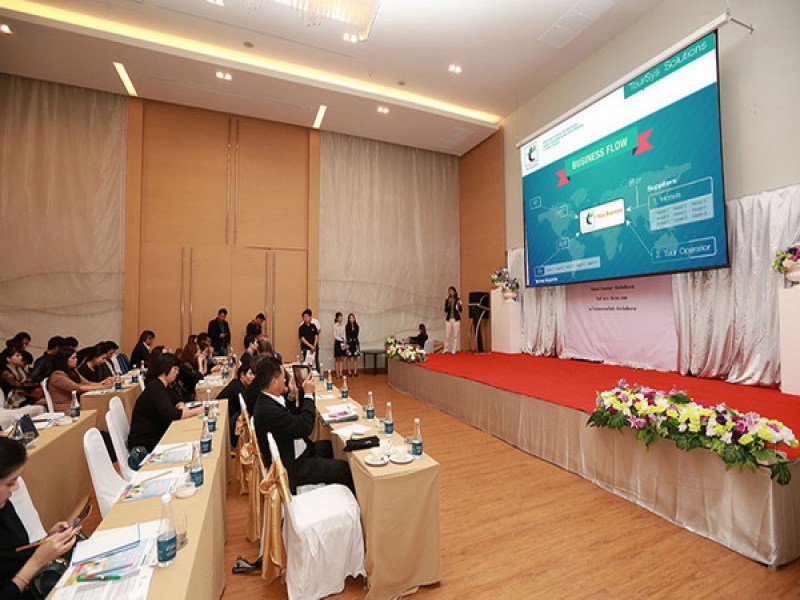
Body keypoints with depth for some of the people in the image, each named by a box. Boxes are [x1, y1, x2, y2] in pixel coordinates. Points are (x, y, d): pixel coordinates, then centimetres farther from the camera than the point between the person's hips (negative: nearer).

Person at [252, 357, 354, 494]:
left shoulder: (267, 399, -3)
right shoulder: (268, 410, -33)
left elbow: (295, 416, 8)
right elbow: (305, 427, -29)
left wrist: (303, 393, -5)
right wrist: (308, 394, -19)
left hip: (293, 451, 10)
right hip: (291, 467, -10)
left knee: (329, 446, 25)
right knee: (345, 469, -7)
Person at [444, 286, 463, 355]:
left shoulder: (458, 300, -1)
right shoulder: (447, 300, 5)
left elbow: (460, 310, -2)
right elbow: (445, 310, -2)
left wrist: (460, 305, -22)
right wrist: (449, 303, -15)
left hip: (456, 319, -2)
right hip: (448, 319, 2)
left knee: (455, 335, 2)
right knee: (447, 335, 3)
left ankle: (454, 350, 8)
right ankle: (446, 349, 12)